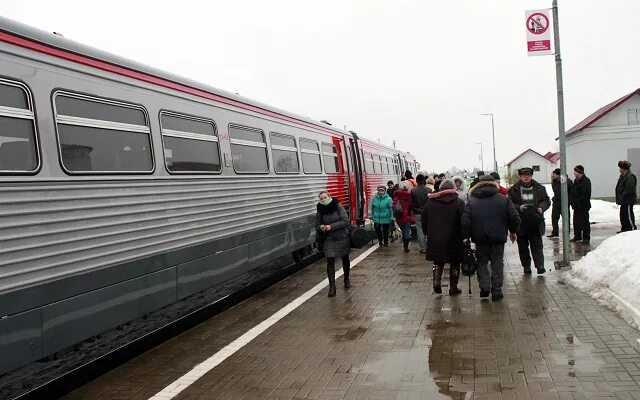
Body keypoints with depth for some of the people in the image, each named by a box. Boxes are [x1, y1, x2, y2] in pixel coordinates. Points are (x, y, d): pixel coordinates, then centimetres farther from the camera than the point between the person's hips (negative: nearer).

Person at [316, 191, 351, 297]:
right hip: (329, 240, 1)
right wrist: (320, 228, -20)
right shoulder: (320, 211, -3)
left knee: (345, 260, 18)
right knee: (330, 262, -12)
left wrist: (332, 226, -24)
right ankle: (332, 287, -11)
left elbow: (345, 221, -17)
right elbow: (317, 227, 4)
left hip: (343, 238, 0)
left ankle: (346, 279, 41)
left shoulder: (338, 207, -10)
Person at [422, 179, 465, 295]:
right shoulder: (459, 203, -5)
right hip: (454, 240, -2)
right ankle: (453, 287, 17)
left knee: (438, 262, 17)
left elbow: (424, 221, 8)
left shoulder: (430, 202, 3)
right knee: (454, 264, 12)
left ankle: (437, 281, -3)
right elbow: (464, 222, -9)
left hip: (435, 239, 2)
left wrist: (427, 233, 18)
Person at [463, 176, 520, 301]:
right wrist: (513, 232, 15)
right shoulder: (504, 199, 2)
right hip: (498, 237, 0)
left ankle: (484, 286, 1)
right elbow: (514, 218, 0)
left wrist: (466, 236, 0)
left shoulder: (472, 201, 0)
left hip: (480, 238, 0)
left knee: (482, 262, 15)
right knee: (497, 263, 9)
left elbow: (465, 221, -7)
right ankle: (496, 291, 9)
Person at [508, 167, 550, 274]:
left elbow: (546, 201, 11)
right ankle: (526, 266, 19)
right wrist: (518, 208, -18)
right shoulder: (514, 189, 1)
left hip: (536, 223, 0)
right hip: (521, 224, 0)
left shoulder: (539, 188, 7)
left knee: (537, 245, 0)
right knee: (523, 247, 8)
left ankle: (540, 266, -1)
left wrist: (542, 207, -9)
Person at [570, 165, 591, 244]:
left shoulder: (586, 181, -13)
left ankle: (586, 238, 3)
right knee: (576, 221, 13)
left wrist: (579, 202, -21)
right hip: (576, 205, 9)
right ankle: (577, 236, 23)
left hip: (583, 205, -9)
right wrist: (572, 201, 11)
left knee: (584, 222, -3)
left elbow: (586, 194, -20)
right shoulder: (576, 181, 15)